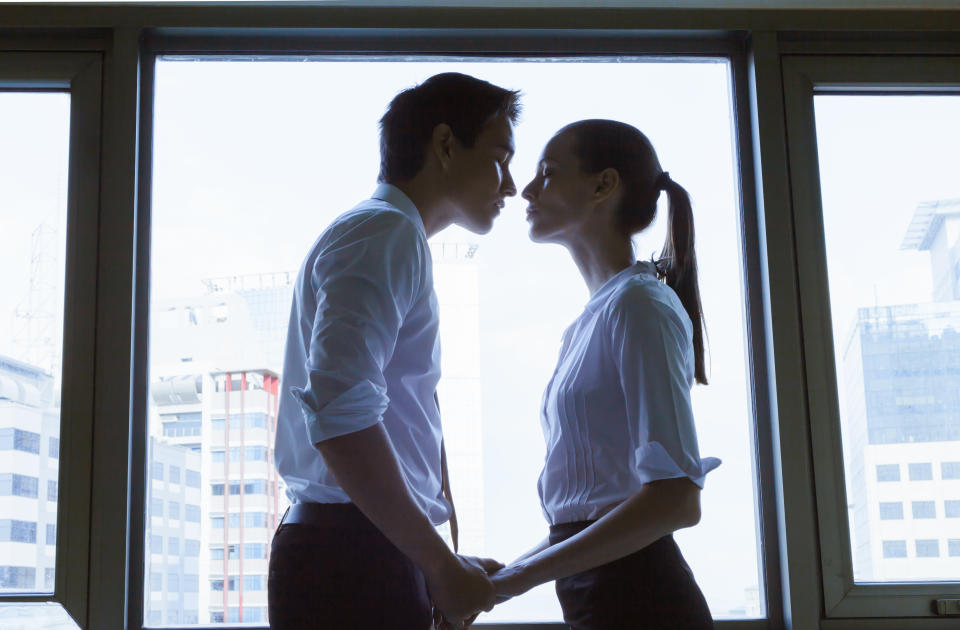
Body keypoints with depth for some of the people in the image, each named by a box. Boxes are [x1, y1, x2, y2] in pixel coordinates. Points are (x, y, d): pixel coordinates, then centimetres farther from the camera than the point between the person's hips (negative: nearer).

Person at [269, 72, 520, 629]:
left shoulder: (384, 235, 22)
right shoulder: (386, 233, -9)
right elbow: (340, 414, -24)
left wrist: (444, 565, 17)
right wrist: (443, 566, -17)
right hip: (355, 562, -10)